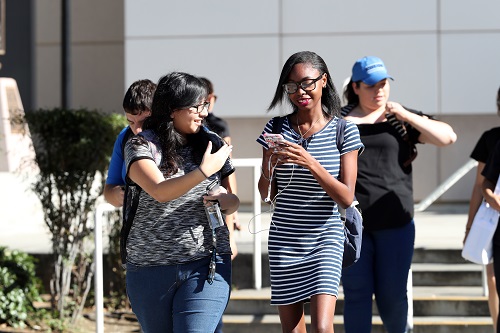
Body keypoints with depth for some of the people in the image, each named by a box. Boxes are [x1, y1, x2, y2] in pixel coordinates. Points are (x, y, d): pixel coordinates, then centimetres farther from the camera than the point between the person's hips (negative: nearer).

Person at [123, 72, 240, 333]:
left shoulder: (212, 144, 8)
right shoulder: (141, 146, -3)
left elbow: (232, 202, 16)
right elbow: (160, 191, -20)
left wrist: (226, 201, -7)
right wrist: (203, 171, -22)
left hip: (206, 265, 1)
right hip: (151, 269, -1)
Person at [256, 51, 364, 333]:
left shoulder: (344, 131, -4)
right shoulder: (277, 129, 3)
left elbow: (346, 198, -10)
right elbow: (267, 195, 6)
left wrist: (311, 164, -23)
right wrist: (270, 166, -16)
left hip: (326, 238, -2)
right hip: (284, 240, 3)